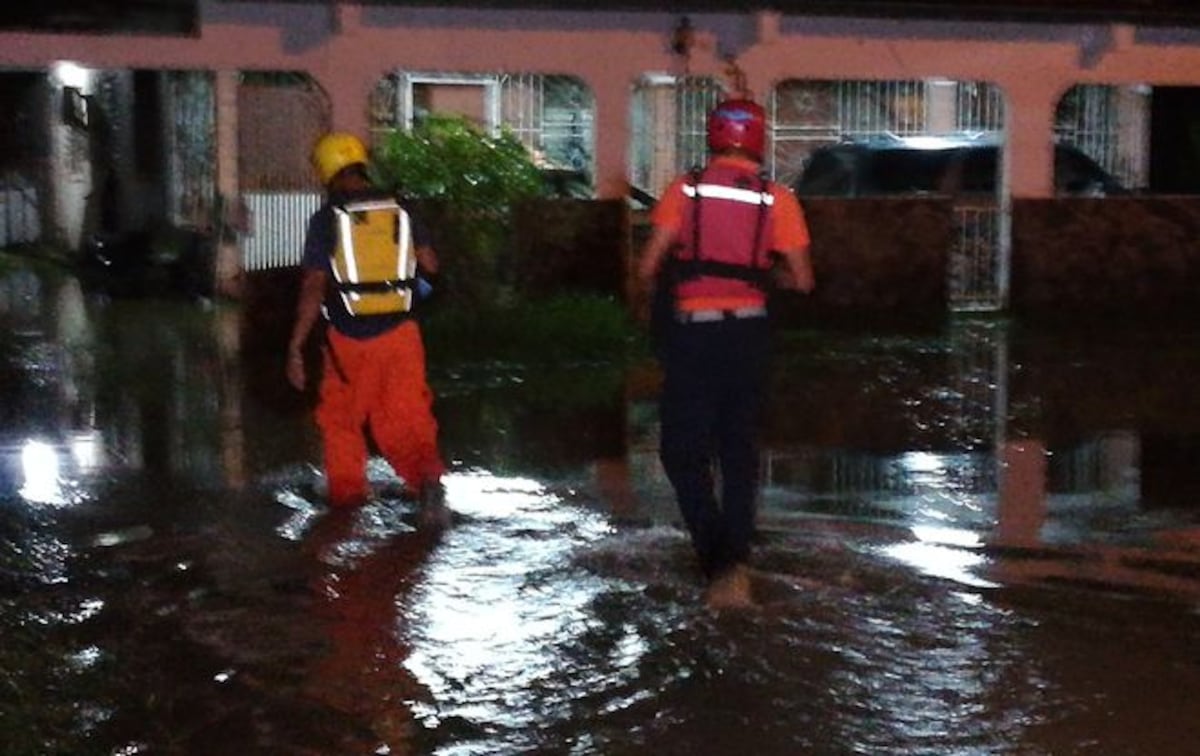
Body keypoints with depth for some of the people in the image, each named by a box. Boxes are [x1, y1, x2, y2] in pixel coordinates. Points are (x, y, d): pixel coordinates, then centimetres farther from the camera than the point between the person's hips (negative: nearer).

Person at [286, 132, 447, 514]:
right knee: (406, 414, 9)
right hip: (399, 333, 2)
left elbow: (314, 288, -11)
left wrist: (295, 348, -7)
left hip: (349, 338, -2)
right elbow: (430, 265, 8)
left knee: (340, 418, 17)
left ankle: (347, 491, 26)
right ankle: (426, 472, -13)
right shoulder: (399, 210, 2)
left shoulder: (326, 219, -8)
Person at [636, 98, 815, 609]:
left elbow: (646, 268, -5)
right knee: (739, 452, 15)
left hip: (692, 332, -2)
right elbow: (802, 281, 1)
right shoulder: (776, 200, -2)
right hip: (748, 332, 2)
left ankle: (718, 560, -9)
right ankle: (735, 565, 11)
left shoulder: (685, 190, -4)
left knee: (684, 451, 7)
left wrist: (660, 295, 16)